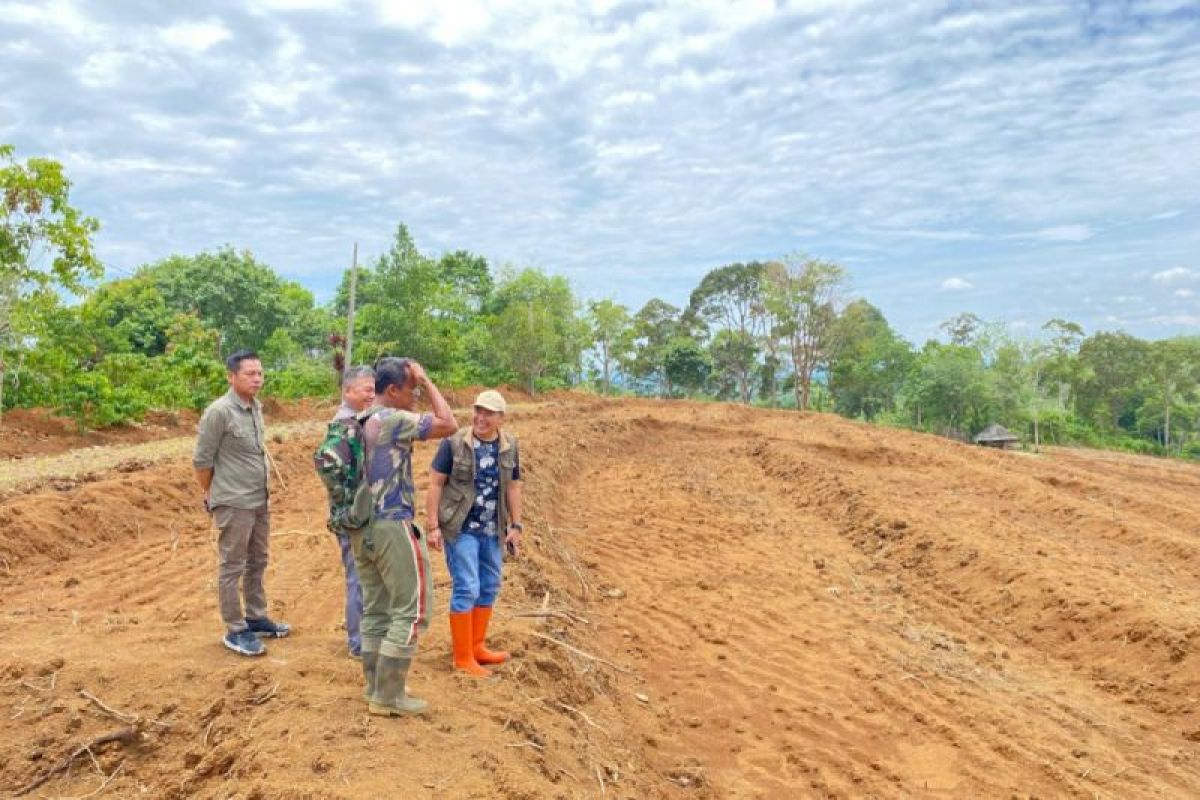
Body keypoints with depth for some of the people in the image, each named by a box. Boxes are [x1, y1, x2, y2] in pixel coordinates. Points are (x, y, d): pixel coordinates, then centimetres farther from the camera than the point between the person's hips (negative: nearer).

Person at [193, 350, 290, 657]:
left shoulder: (256, 407, 5)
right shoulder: (219, 412, -17)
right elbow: (202, 461, -11)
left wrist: (264, 490, 13)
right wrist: (212, 496, 0)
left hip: (259, 500, 8)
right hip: (234, 504, -7)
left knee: (257, 562, 18)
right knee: (231, 568, 4)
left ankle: (256, 619, 32)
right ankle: (235, 631, 14)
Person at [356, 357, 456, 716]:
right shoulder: (393, 420, -15)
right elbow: (448, 424, -16)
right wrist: (427, 381, -9)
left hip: (363, 526, 9)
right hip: (393, 526, -9)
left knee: (375, 609, 14)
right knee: (410, 610, -1)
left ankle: (376, 687, 21)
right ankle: (388, 697, 1)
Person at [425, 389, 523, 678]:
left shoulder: (509, 447, 3)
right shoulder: (454, 443, -9)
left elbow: (513, 488, 10)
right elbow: (435, 484, -7)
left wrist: (515, 526, 6)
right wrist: (433, 526, -12)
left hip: (493, 530, 5)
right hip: (461, 528, -5)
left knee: (489, 588, 12)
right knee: (466, 589, -5)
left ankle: (477, 647, 27)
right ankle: (462, 657, 6)